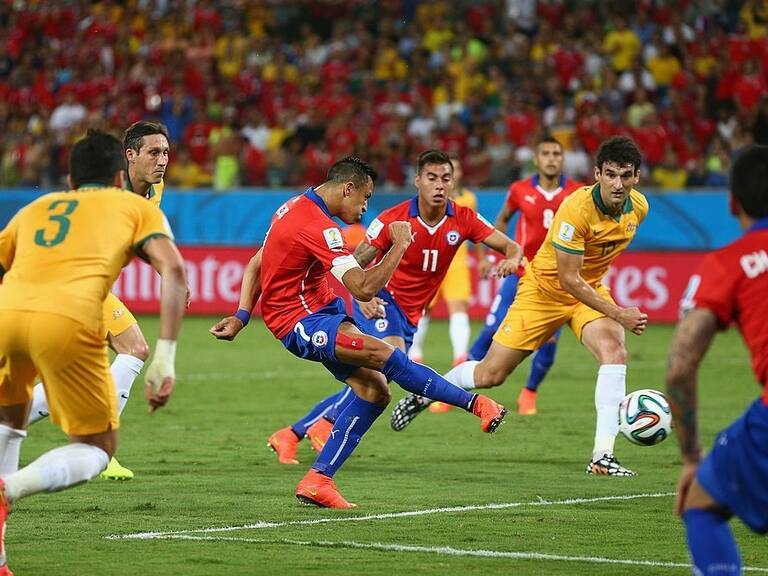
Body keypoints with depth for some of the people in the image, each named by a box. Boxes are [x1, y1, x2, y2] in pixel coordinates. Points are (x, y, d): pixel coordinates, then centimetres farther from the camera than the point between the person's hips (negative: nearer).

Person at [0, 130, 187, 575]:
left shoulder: (36, 207, 34)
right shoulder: (136, 206, 25)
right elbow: (173, 269, 7)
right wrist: (166, 358, 1)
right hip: (69, 320, -4)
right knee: (99, 449, 15)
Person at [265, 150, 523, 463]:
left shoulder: (463, 219, -7)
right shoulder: (393, 219, -15)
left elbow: (510, 246, -6)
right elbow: (355, 264, -10)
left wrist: (512, 258, -31)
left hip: (410, 315, 5)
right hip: (380, 298, -5)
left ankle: (291, 434, 13)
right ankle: (325, 424, -19)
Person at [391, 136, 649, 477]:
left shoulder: (639, 207, -10)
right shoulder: (576, 208, -31)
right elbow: (568, 280, -28)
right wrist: (617, 313, -32)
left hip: (590, 289, 4)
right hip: (545, 289, -4)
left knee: (614, 350, -26)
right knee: (489, 376, 1)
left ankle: (602, 456, -25)